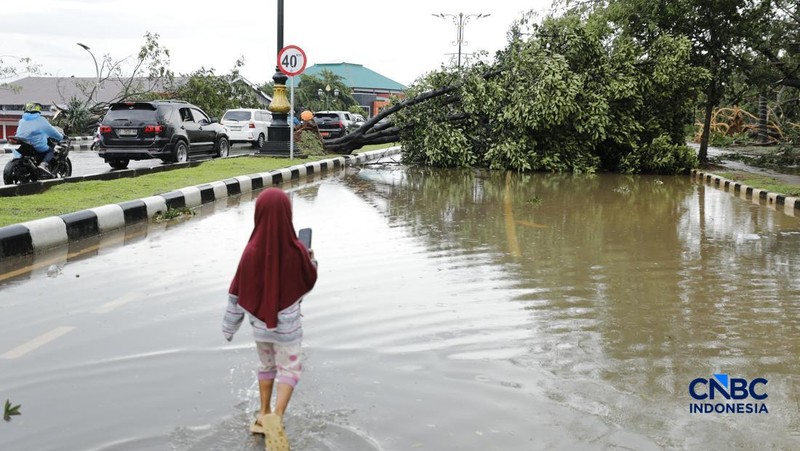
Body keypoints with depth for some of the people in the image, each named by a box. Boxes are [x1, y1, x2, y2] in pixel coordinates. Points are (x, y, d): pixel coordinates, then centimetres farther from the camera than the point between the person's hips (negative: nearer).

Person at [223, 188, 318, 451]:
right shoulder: (297, 251, -20)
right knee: (289, 370, 9)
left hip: (260, 322, 3)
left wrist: (230, 325, 6)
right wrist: (312, 261, 19)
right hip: (287, 324, -3)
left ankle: (263, 417, 31)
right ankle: (276, 418, -12)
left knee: (267, 366, 24)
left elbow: (237, 292, -7)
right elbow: (309, 281, 0)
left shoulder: (251, 251, -16)